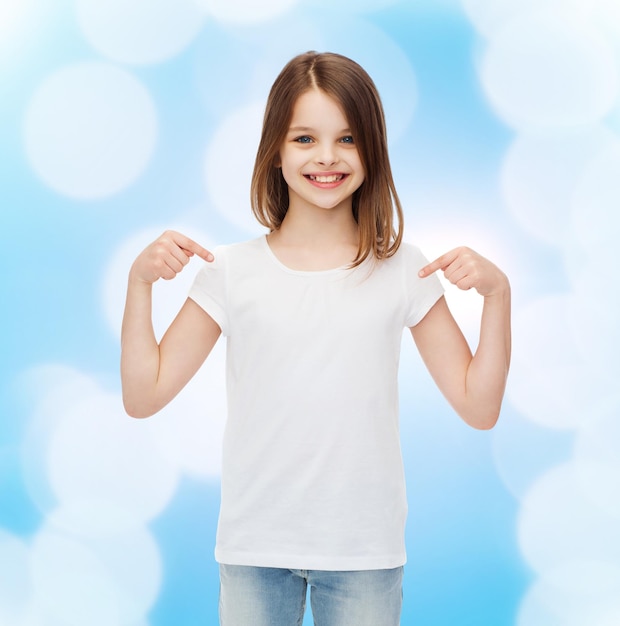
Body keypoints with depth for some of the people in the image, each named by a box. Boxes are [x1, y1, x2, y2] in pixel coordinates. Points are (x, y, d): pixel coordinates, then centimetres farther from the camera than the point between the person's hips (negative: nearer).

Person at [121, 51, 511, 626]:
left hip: (365, 549, 0)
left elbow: (478, 407, -2)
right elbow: (143, 396, -2)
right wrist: (140, 281, -11)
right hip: (254, 546, 0)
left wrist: (496, 292, -11)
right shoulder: (233, 271, -3)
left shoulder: (402, 270, -2)